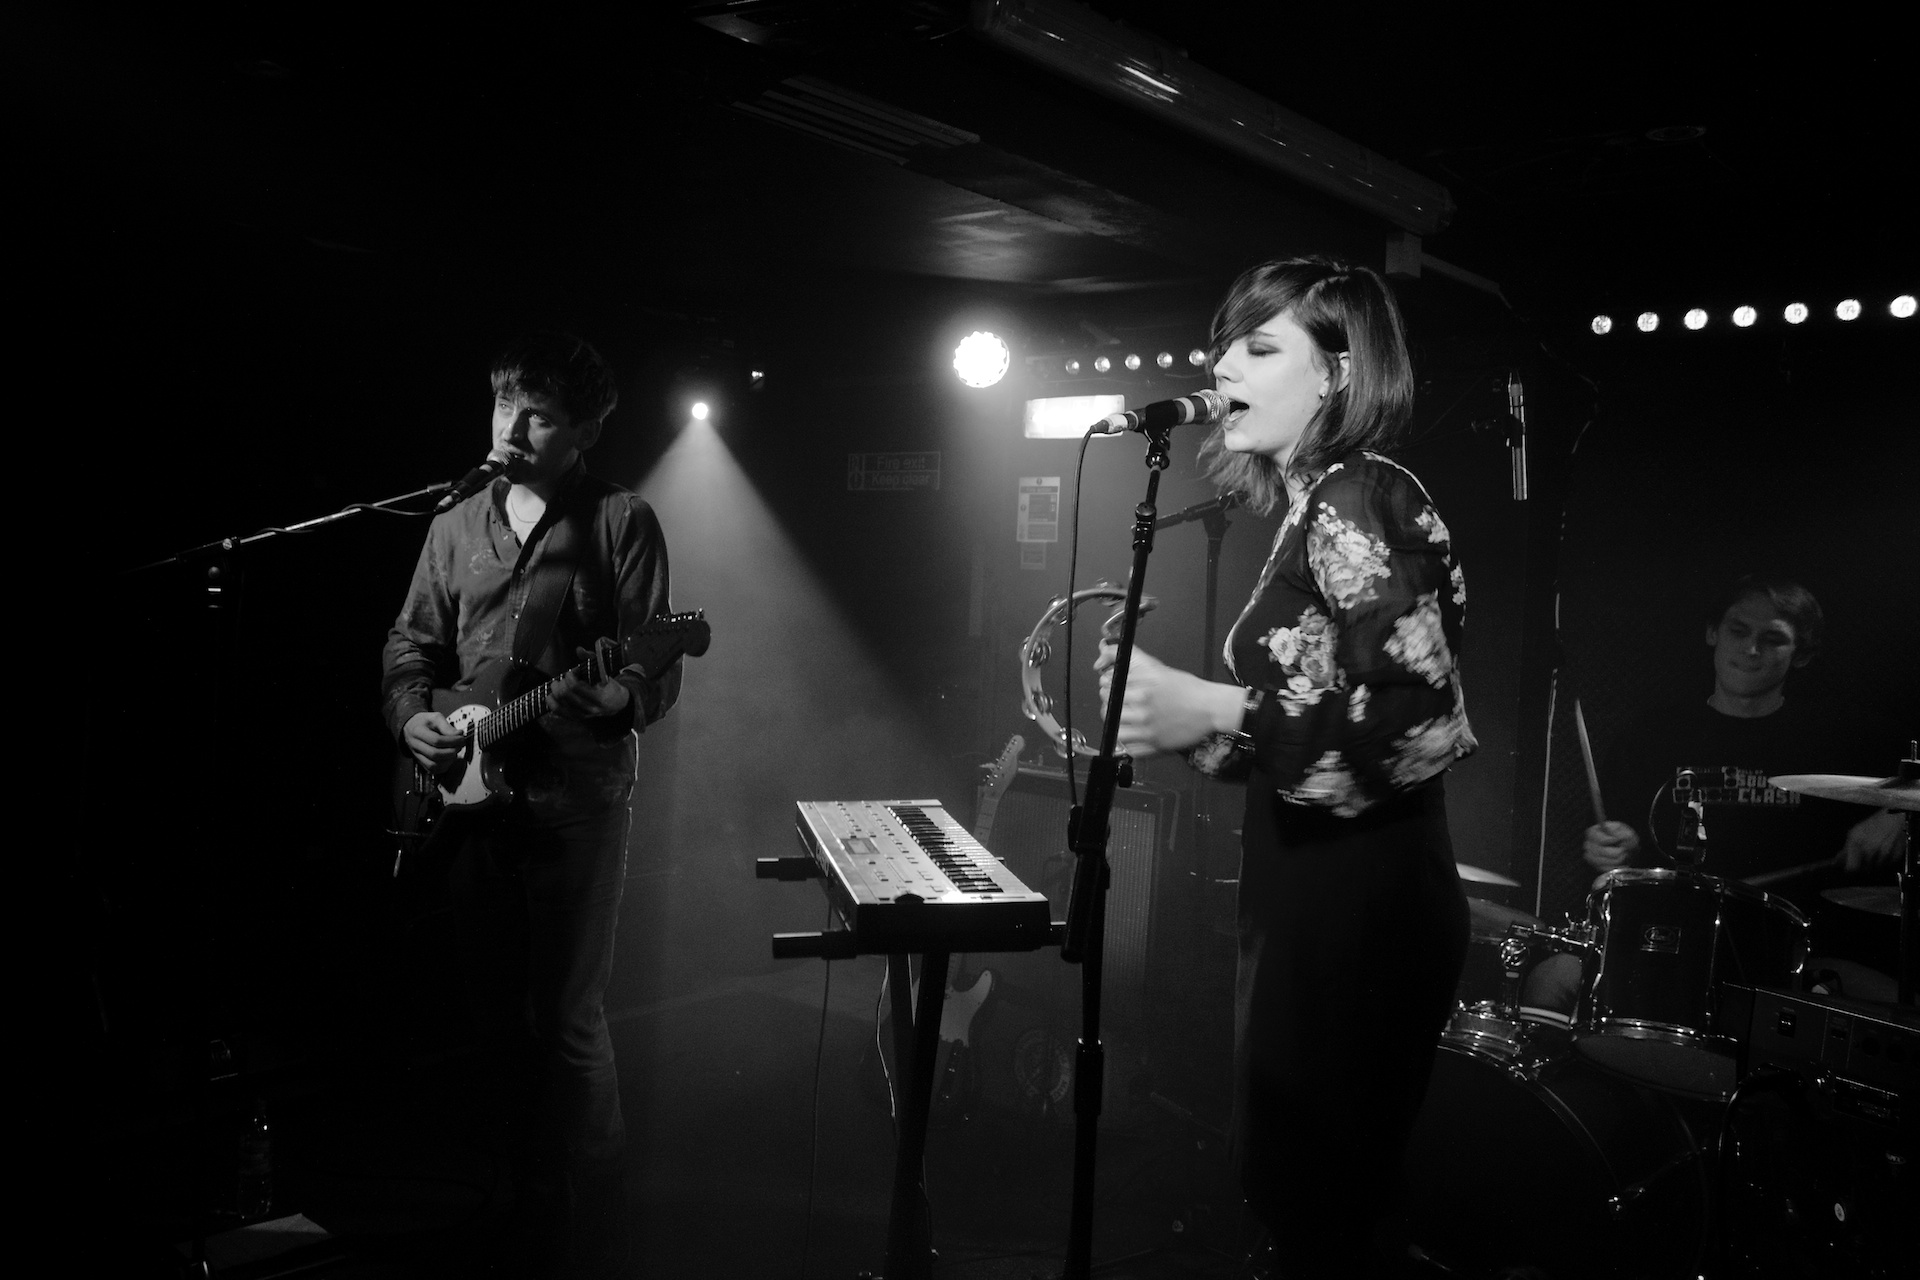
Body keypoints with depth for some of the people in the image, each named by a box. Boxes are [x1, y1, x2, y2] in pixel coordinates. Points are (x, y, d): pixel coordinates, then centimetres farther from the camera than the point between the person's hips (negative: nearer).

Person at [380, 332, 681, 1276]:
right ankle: (516, 1204, 33)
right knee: (497, 1013, 13)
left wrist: (607, 696, -28)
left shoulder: (621, 522, -3)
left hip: (577, 799, -5)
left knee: (566, 1020, -2)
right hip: (470, 796, 5)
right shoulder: (455, 527, 12)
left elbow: (657, 674, -8)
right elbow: (411, 647, 16)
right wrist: (411, 717, -3)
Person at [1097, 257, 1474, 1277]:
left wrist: (1211, 711, -25)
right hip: (1320, 906, 9)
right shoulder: (1318, 503, 14)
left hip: (1357, 922, -9)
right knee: (1303, 1197, 18)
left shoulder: (1355, 497, -13)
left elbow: (1423, 720, -23)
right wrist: (1177, 713, 8)